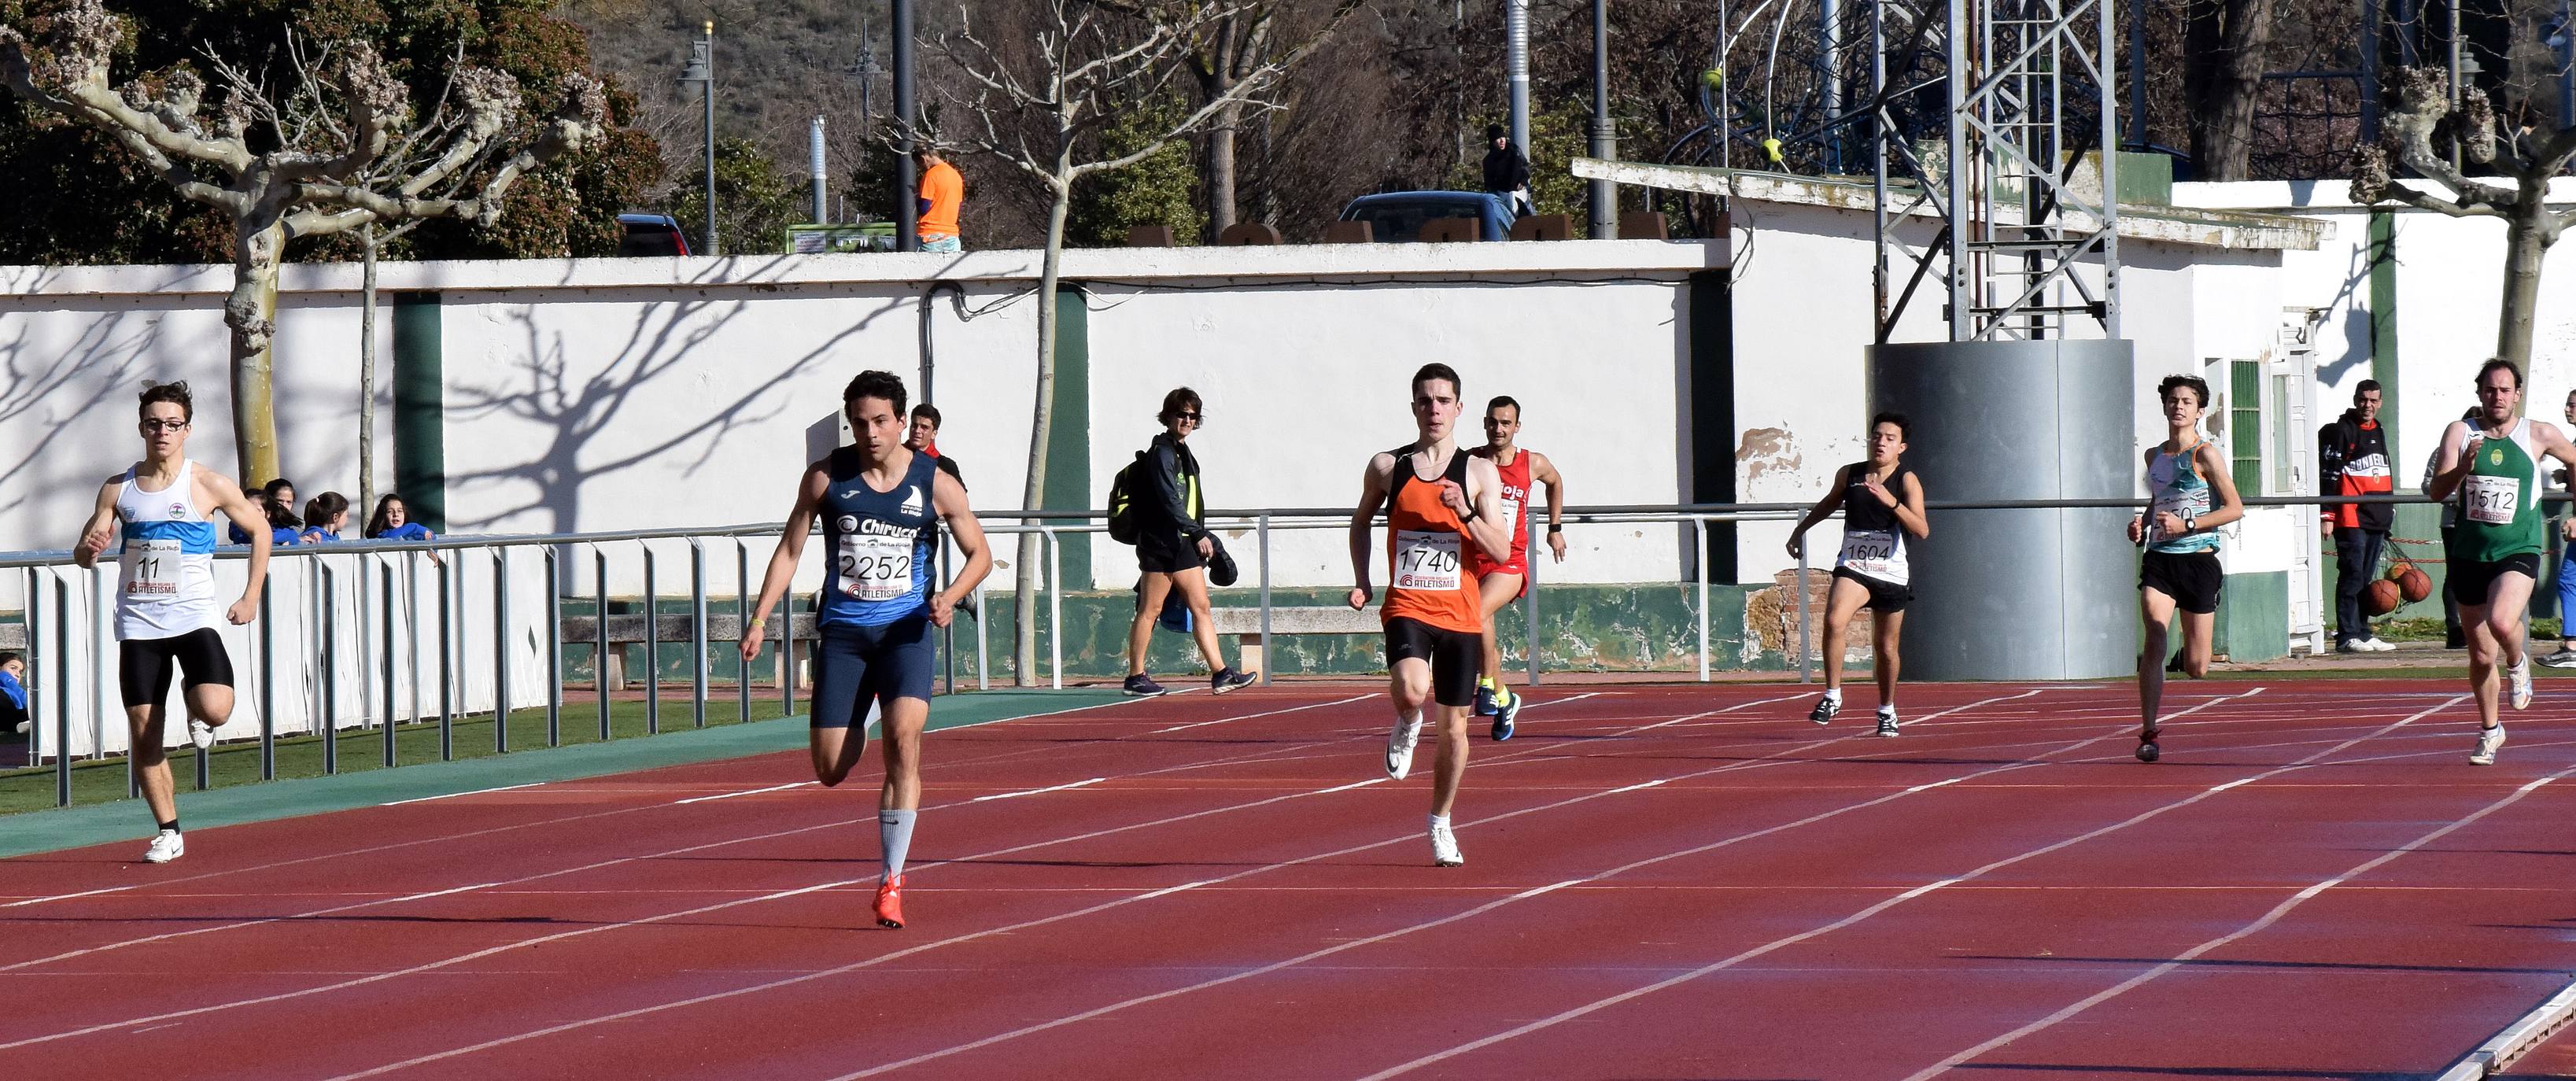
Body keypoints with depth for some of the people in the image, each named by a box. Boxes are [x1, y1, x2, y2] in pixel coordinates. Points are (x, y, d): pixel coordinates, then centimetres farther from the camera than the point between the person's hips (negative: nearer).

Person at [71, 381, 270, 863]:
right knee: (143, 733, -1)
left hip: (194, 617, -3)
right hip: (138, 622, 3)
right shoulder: (118, 489, 5)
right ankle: (168, 832, 12)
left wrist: (251, 597, 3)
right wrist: (88, 547, -17)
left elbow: (259, 529, 8)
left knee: (214, 710, -24)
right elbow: (83, 556, 9)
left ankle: (196, 710, 13)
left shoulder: (208, 486, -4)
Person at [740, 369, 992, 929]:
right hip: (842, 631, 1)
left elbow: (980, 554, 8)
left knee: (904, 740, -23)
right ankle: (861, 721, 42)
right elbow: (789, 551, 7)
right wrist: (759, 620, -1)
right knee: (830, 771, 1)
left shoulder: (936, 485, -2)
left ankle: (892, 882, -15)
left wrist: (950, 596, -12)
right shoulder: (825, 478, -1)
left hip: (906, 630, -1)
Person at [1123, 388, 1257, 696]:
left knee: (1200, 607, 4)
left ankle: (1220, 673, 1)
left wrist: (1201, 538, 19)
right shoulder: (1162, 453, -11)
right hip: (1160, 543, -9)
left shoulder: (1183, 453, 17)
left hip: (1183, 544, 9)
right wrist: (1198, 534, -19)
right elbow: (1169, 500, -19)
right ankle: (1136, 677, 2)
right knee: (1150, 610, -3)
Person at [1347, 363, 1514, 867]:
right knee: (1411, 690, -31)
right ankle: (1407, 725, 7)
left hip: (1459, 615, 1)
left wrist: (1466, 513, -19)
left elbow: (1501, 551, -4)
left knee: (1454, 726, 7)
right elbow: (1361, 521, 20)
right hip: (1407, 607, -1)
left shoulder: (1480, 474, 0)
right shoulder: (1387, 467, 2)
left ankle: (1440, 823, 27)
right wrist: (1361, 581, 10)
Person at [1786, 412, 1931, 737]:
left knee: (1885, 647, 11)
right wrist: (1800, 530, 30)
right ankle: (1832, 697, -17)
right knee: (1834, 621, -27)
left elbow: (1922, 530, -21)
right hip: (1853, 566, 1)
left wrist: (1891, 502, -33)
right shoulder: (1848, 475, 1)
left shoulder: (1907, 481, -8)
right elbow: (1830, 503, 24)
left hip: (1893, 573, -1)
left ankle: (1887, 711, 34)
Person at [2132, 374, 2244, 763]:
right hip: (2159, 560, 3)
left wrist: (2186, 524, -16)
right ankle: (2148, 733, -20)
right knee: (2155, 634, -21)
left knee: (2196, 669, -1)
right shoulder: (2154, 456, 12)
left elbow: (2235, 508, -8)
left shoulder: (2205, 455, -4)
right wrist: (2142, 523, 8)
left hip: (2198, 560, -3)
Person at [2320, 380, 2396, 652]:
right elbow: (2328, 474, -10)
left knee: (2367, 577, 10)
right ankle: (2347, 637, -10)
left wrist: (2388, 511, 27)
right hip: (2350, 519, -8)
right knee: (2352, 576, -10)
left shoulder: (2379, 433, 19)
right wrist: (2327, 515, -16)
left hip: (2377, 520, 8)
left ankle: (2363, 632, 15)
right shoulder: (2341, 431, -5)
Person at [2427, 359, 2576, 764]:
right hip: (2469, 554, 2)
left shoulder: (2540, 435, -1)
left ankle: (2517, 663, 5)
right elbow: (2437, 491, -6)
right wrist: (2463, 467, -24)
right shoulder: (2459, 433, 0)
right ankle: (2490, 730, 31)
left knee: (2502, 622, -30)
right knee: (2481, 655, 10)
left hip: (2518, 551, -2)